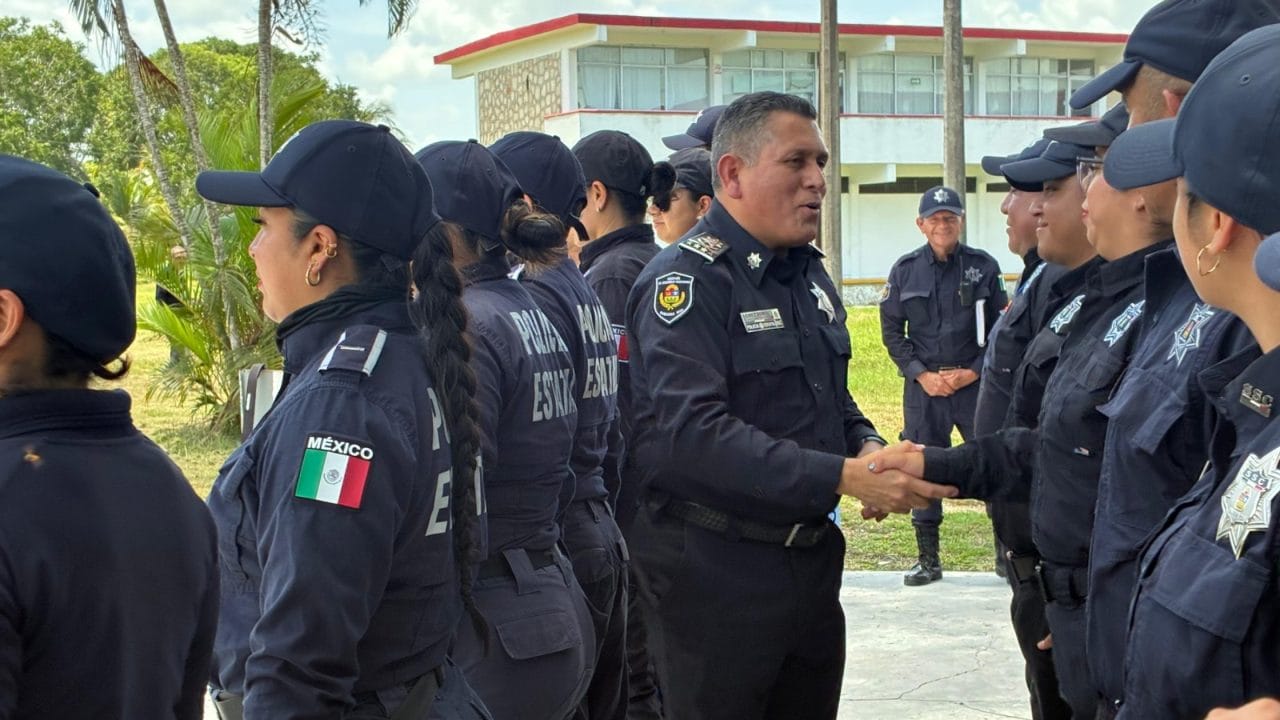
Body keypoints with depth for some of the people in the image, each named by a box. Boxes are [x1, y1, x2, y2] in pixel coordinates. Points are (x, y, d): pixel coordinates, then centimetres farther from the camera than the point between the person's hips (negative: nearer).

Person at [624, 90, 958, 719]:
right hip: (715, 569, -8)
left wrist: (867, 445, -2)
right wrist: (843, 476, -32)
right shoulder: (688, 281, -16)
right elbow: (692, 431, -29)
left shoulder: (807, 273, 12)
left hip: (812, 557, 8)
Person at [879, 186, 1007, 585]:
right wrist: (922, 375, -4)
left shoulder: (983, 266, 0)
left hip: (976, 383, -1)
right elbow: (891, 331, 6)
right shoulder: (905, 270, 2)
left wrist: (974, 372, -7)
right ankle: (928, 559, 14)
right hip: (923, 386, 1)